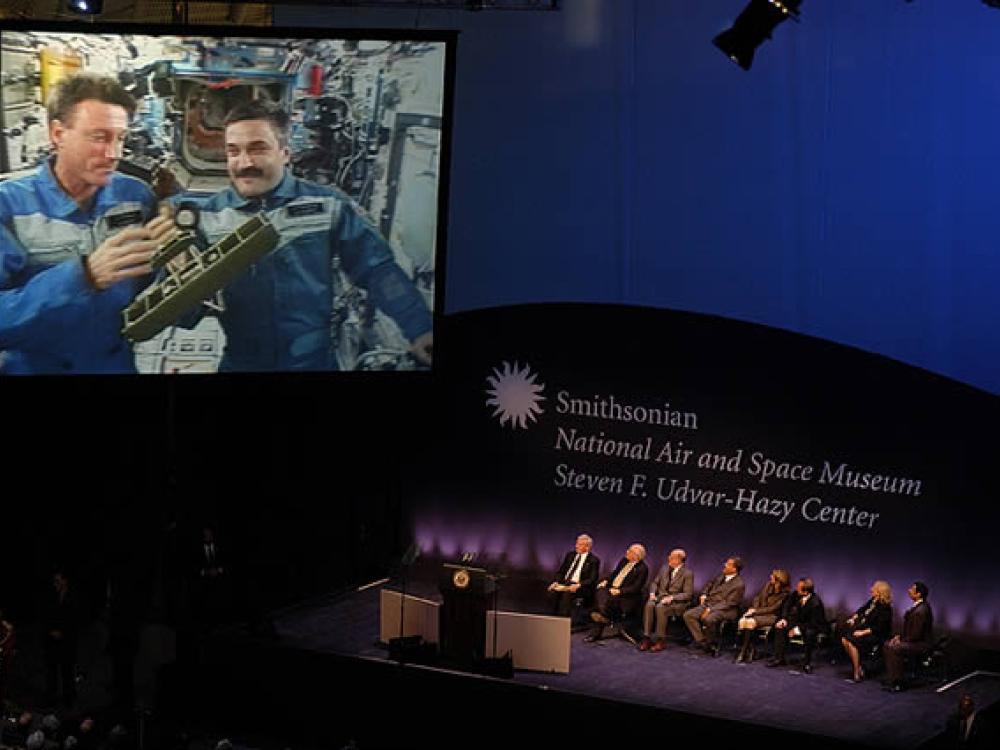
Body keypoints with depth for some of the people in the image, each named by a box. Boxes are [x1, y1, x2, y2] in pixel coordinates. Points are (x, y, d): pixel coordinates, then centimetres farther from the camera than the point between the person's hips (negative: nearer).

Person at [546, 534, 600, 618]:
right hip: (564, 583, 5)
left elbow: (592, 579, -5)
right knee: (552, 592, -27)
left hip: (580, 587, -5)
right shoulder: (570, 555, 18)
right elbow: (561, 571, 19)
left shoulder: (593, 560, 2)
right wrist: (556, 582, -1)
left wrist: (578, 585, -20)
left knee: (567, 594, -36)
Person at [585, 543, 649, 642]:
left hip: (626, 596, -7)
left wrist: (619, 591, -22)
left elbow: (636, 588, -14)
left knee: (609, 600, -31)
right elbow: (614, 573, 23)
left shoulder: (642, 568, -9)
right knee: (601, 591, -24)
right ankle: (604, 615, -33)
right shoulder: (624, 561, 13)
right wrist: (605, 581, 3)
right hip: (612, 588, 7)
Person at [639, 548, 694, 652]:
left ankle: (661, 641, -29)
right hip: (660, 597, 5)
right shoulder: (664, 569, 14)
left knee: (660, 607, -36)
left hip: (677, 602, -5)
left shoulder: (687, 574, -5)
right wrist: (652, 593, -1)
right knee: (649, 605, -29)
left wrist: (671, 597, -21)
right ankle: (647, 638, -30)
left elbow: (688, 594, -9)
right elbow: (655, 583, 21)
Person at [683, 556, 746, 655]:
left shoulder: (739, 584, -12)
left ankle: (712, 644, -14)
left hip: (724, 609, -8)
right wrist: (703, 595, 10)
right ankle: (702, 641, -13)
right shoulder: (721, 576, 12)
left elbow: (729, 603, -16)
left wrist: (710, 610, -22)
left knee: (708, 619, -38)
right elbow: (709, 584, 30)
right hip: (709, 604, 8)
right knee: (688, 615, -14)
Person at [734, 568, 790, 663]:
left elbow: (773, 609, -15)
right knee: (742, 621, -24)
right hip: (759, 612, 6)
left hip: (771, 617, -6)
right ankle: (749, 650, -19)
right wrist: (752, 609, -3)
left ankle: (743, 652, -22)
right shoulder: (768, 585, 6)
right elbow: (758, 597, 14)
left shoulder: (784, 594, -12)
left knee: (751, 622, -32)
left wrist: (756, 611, -18)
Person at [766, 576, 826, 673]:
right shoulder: (796, 594, -16)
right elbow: (787, 605, 2)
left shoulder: (815, 603, -33)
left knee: (809, 633, -38)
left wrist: (798, 629, -27)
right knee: (780, 626, -7)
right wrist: (783, 619, -11)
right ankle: (779, 658, -2)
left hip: (816, 626, -7)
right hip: (801, 621, 7)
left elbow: (813, 624, -28)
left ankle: (807, 663, -17)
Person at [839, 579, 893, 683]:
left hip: (875, 635, -8)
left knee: (852, 642, -27)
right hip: (862, 627, 8)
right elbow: (861, 610, 21)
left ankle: (857, 674, -17)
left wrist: (863, 632, -24)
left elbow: (878, 628, -22)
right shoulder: (872, 601, 7)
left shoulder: (884, 608, -18)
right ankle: (858, 667, -3)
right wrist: (853, 618, 3)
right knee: (844, 639, -12)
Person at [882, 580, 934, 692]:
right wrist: (900, 636, 6)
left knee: (894, 648, -26)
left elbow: (916, 634, -24)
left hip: (921, 644, -11)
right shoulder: (918, 606, 8)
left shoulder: (921, 611, -26)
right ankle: (891, 678, 9)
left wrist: (901, 640, -12)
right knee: (887, 645, 6)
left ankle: (897, 683, -16)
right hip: (915, 640, 11)